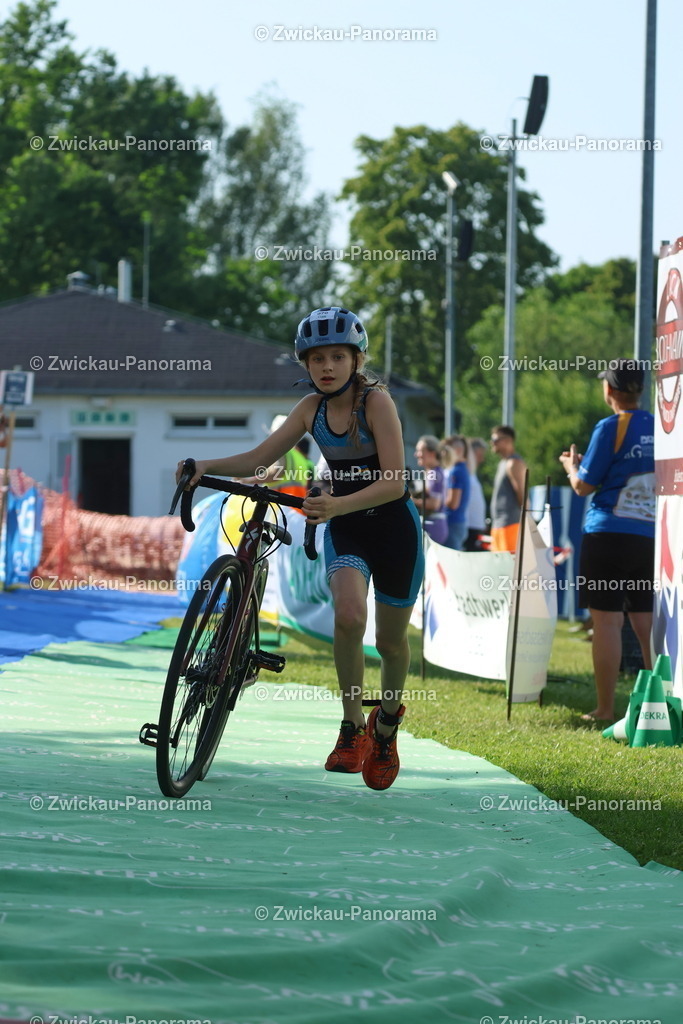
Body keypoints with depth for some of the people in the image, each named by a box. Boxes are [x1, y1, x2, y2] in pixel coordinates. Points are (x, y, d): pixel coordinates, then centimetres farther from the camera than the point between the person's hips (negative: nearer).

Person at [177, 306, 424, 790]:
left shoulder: (376, 401, -20)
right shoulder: (312, 409, -4)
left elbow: (394, 482, -26)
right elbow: (259, 458, -1)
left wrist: (339, 505, -41)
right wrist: (206, 466, -19)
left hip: (393, 526, -3)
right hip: (344, 528, 3)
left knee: (391, 640, 10)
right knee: (349, 614, -26)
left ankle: (387, 721, 40)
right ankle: (353, 726, -13)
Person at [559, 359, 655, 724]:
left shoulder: (610, 427, -8)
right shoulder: (660, 428, 8)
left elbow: (584, 486, -5)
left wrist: (572, 466, 17)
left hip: (608, 534, -5)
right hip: (650, 537, 5)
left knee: (606, 620, -2)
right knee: (646, 622, 10)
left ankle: (605, 709, -3)